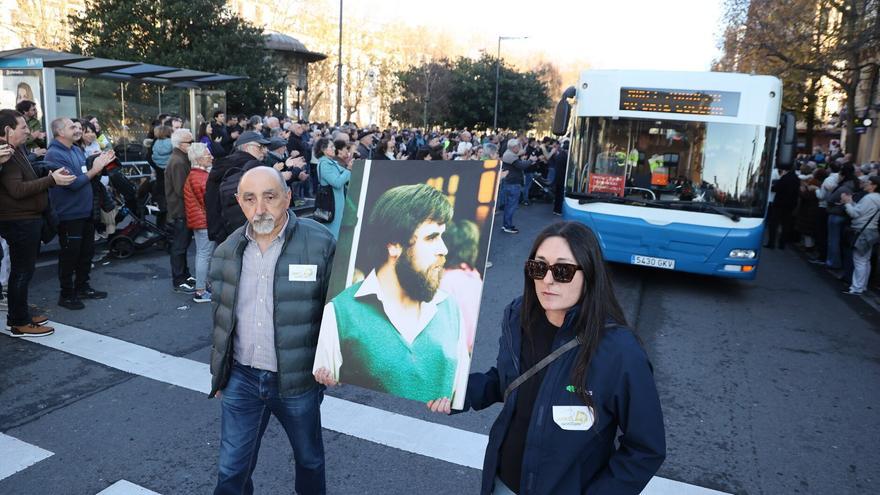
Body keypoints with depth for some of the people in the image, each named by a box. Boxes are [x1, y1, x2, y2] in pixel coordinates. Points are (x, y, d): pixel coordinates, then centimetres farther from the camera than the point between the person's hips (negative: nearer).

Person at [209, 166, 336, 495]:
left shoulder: (320, 243, -15)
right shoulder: (227, 251, 0)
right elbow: (221, 316, 11)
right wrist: (218, 372, 14)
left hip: (297, 380, -2)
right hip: (241, 379, 3)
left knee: (309, 461, 20)